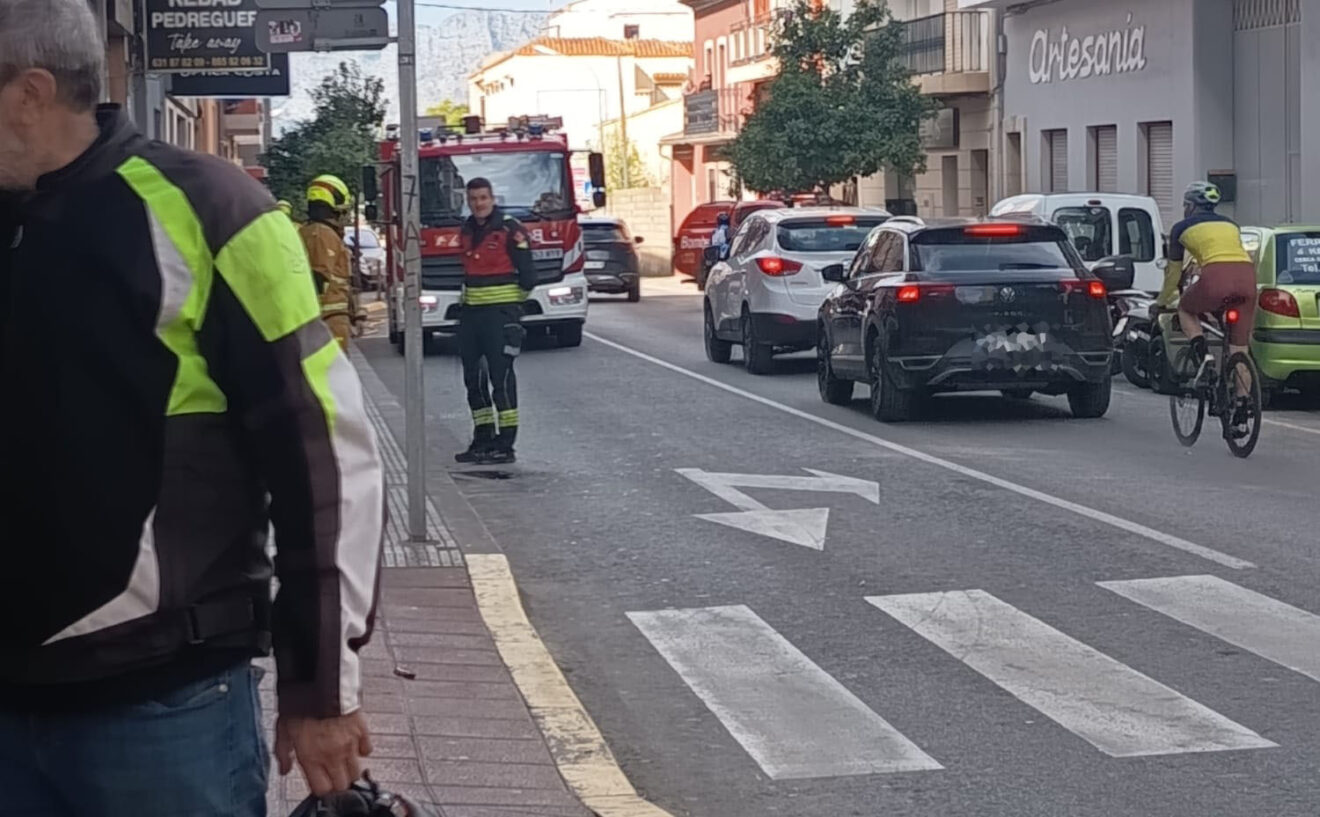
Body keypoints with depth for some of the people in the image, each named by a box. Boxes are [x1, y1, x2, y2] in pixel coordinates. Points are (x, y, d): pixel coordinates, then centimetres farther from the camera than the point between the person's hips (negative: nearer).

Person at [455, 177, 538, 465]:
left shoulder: (510, 230, -9)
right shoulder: (467, 232, 13)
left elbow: (527, 274, -6)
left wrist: (511, 302, 4)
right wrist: (470, 300, 16)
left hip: (501, 312, -8)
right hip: (471, 312, 8)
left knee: (501, 376, -8)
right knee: (474, 378, 10)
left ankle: (505, 444, -6)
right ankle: (482, 439, 18)